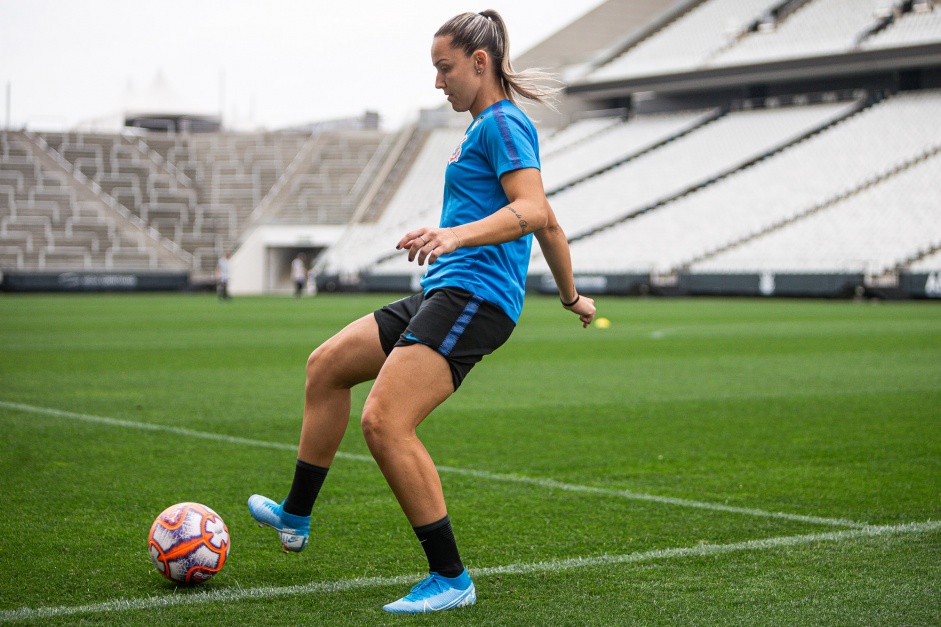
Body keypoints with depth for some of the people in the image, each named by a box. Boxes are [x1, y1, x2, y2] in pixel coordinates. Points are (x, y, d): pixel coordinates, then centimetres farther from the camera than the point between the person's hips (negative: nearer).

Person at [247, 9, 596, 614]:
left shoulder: (502, 123, -8)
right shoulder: (489, 126, 22)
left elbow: (535, 212, -24)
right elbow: (547, 224, 27)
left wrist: (456, 235, -37)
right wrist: (571, 296, 35)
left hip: (474, 297, -11)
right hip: (445, 294, 11)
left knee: (386, 423, -22)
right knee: (327, 366, 18)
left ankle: (451, 579, -14)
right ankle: (295, 517, 30)